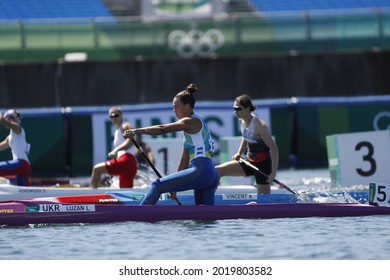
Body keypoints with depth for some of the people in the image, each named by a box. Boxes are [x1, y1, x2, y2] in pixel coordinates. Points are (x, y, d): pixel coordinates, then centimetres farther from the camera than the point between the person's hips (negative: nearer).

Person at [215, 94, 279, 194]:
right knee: (217, 171, -2)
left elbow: (274, 148, -24)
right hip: (250, 162, 8)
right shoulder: (242, 120, -1)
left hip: (263, 164, -8)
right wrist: (239, 153, 8)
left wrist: (273, 172, -29)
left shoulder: (259, 125, -24)